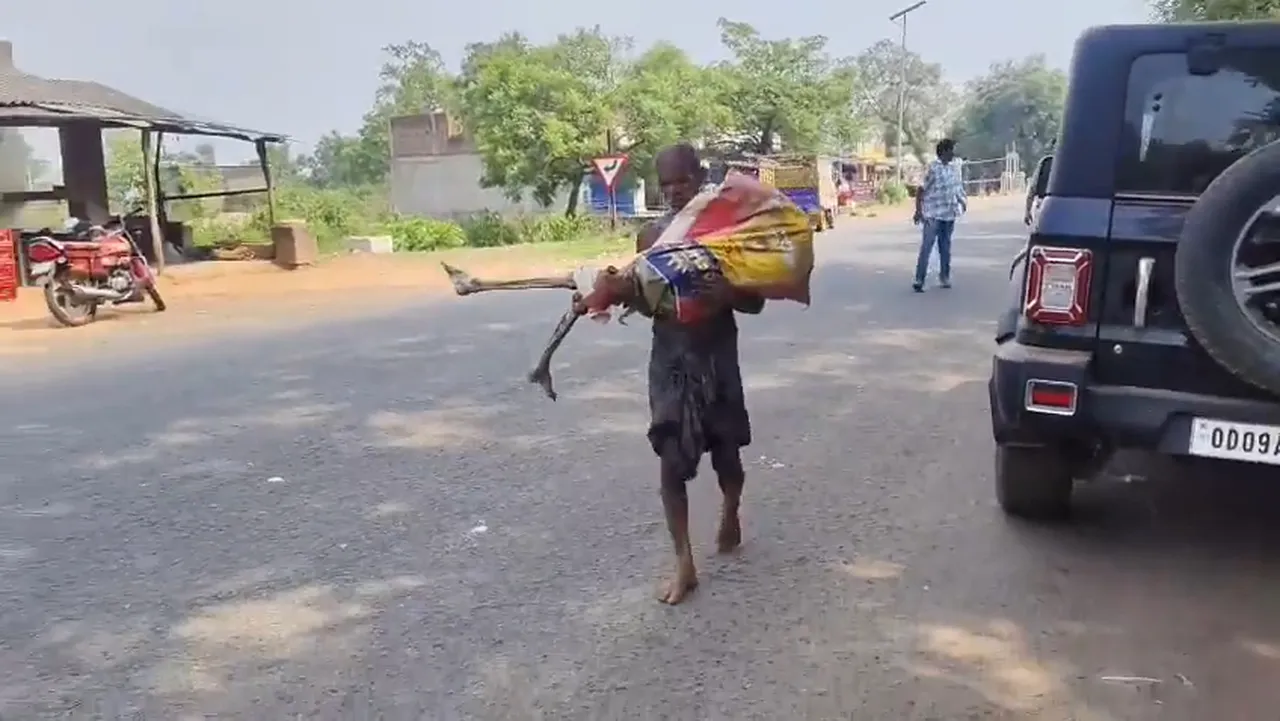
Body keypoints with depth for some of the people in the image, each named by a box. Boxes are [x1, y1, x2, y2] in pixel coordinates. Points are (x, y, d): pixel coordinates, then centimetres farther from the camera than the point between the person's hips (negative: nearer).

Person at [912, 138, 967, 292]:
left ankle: (944, 277, 24)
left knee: (945, 246, 14)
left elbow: (958, 187, 19)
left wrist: (963, 200, 4)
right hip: (933, 214, -6)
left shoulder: (955, 168, 8)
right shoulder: (932, 168, -11)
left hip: (949, 214, 6)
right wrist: (918, 211, -15)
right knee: (927, 246, -8)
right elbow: (921, 190, -11)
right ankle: (919, 280, -6)